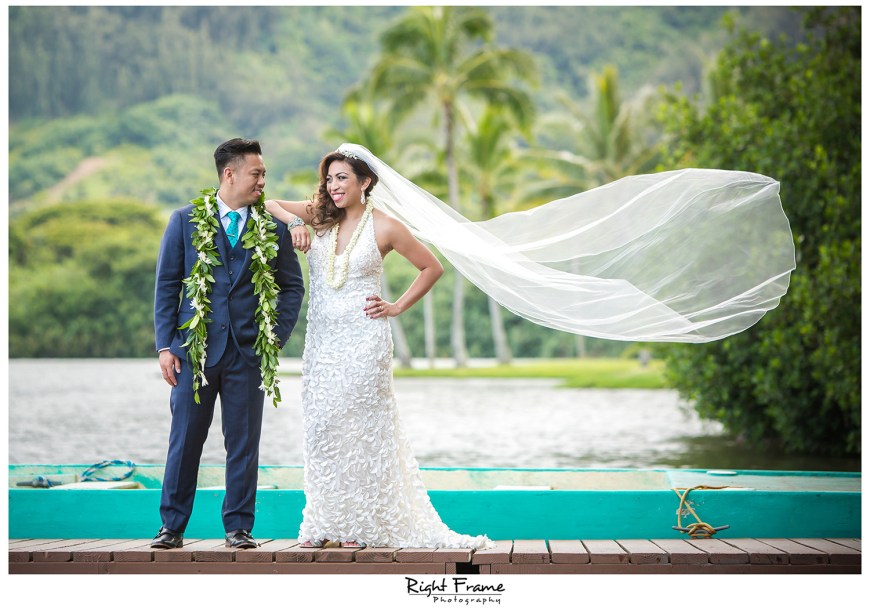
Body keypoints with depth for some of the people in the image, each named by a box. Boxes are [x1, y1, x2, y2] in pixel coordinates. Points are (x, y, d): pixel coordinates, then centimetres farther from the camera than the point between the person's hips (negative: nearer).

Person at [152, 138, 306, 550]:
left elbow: (292, 286, 10)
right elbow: (166, 285, 4)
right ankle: (172, 527, 12)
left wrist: (276, 337, -2)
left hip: (247, 352, 1)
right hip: (194, 349, -1)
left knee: (243, 444, 5)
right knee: (184, 441, 3)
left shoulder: (274, 227, 7)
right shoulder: (185, 221, 4)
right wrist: (165, 345, -3)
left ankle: (238, 527, 14)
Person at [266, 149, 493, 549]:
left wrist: (397, 307, -1)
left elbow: (432, 267, 5)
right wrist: (292, 221, -11)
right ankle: (324, 522, 9)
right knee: (321, 428, 3)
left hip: (363, 341, -4)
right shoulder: (320, 217, 6)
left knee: (361, 428, -1)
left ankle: (358, 523, 6)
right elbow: (264, 203, 7)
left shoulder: (383, 227, -4)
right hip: (323, 341, 4)